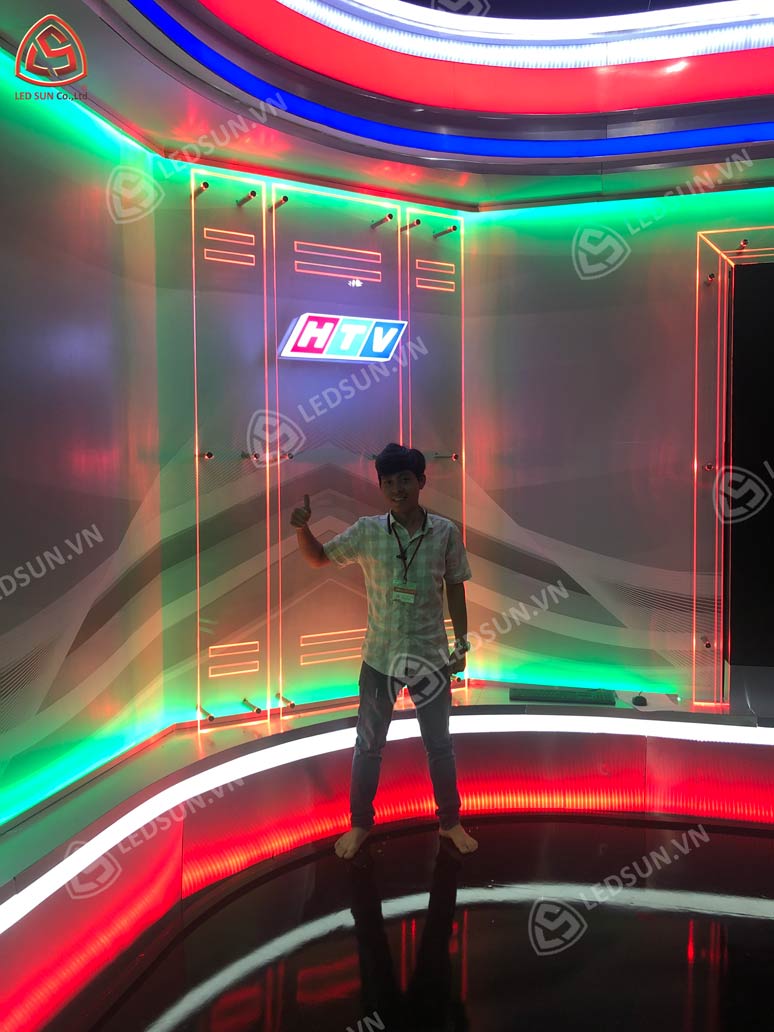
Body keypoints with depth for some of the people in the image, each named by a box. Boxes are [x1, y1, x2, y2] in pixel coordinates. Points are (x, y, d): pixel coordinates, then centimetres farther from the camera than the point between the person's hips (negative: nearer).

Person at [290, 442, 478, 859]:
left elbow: (455, 589, 1)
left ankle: (450, 821, 38)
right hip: (380, 656, 0)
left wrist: (461, 644, 3)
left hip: (430, 656, 0)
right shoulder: (366, 531, -9)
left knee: (439, 745, 16)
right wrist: (302, 528, -18)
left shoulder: (446, 533, -9)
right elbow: (318, 558, 2)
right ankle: (360, 823, 36)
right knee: (368, 744, 15)